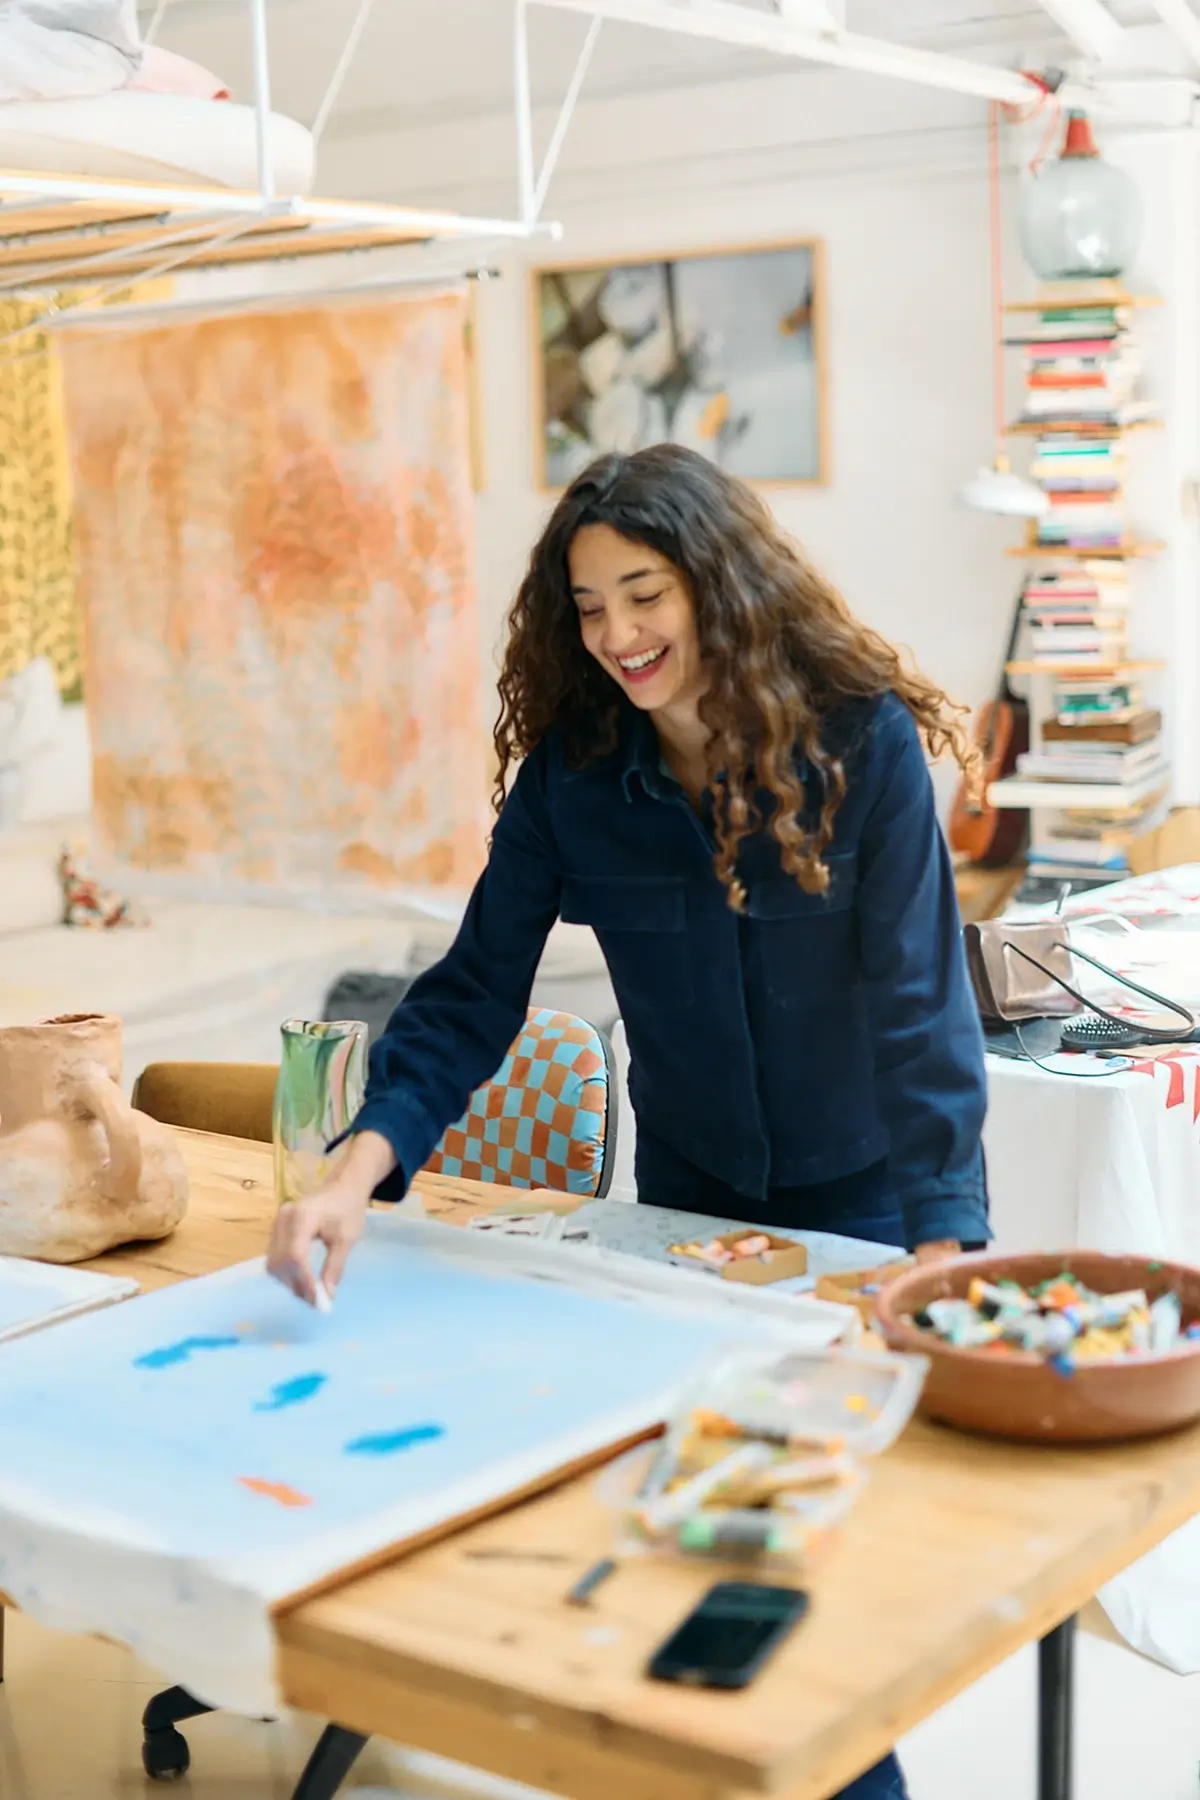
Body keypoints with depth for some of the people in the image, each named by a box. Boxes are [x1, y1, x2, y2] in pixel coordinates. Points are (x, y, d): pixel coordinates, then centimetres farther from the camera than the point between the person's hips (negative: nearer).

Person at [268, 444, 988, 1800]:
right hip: (685, 1191, 3)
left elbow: (920, 997, -20)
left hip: (859, 1193, -3)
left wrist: (942, 1238, -27)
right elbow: (475, 990, -13)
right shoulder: (569, 772, -11)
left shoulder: (862, 741, -19)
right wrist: (361, 1166, -28)